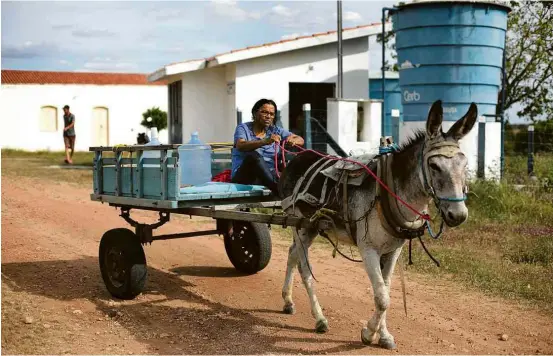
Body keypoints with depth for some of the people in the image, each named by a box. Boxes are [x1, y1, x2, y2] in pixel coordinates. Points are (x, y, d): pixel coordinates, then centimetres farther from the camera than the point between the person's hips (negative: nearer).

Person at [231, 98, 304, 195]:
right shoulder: (243, 128, 4)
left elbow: (300, 140, 8)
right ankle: (277, 187, -55)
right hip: (244, 176, -5)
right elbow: (240, 146, -18)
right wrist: (265, 141, -34)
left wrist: (293, 141, -18)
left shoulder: (276, 131, 16)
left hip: (269, 175, 5)